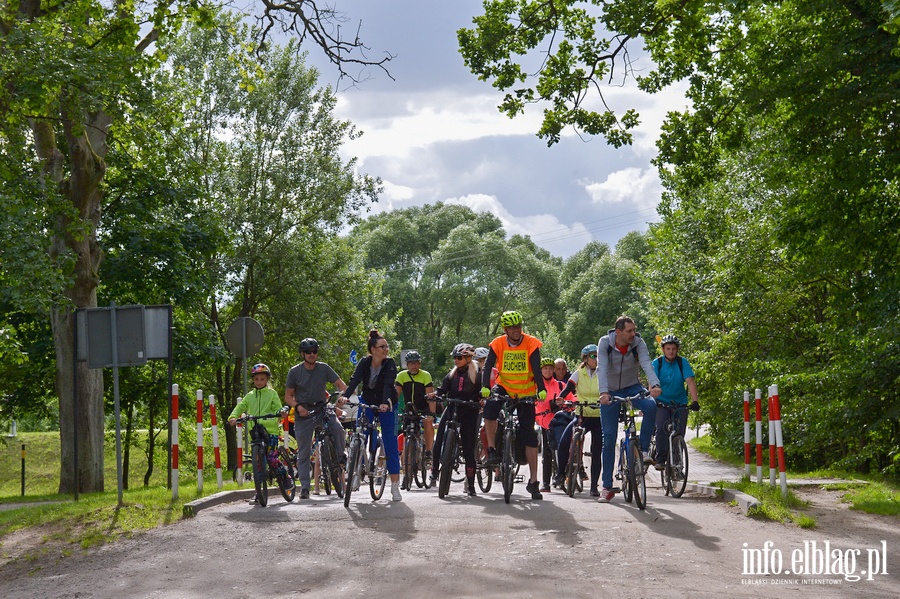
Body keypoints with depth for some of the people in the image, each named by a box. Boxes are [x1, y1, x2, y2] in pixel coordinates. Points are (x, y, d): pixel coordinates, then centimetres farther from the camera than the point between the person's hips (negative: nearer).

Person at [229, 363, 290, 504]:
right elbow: (240, 407, 6)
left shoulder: (272, 393, 7)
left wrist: (280, 413, -25)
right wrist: (233, 417, -14)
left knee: (271, 458, -15)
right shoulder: (250, 396, 16)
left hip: (271, 430, -4)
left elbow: (278, 408, -1)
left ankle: (287, 477, 9)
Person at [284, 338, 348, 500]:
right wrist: (298, 406, -18)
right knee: (303, 453, 0)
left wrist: (342, 397, -23)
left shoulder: (324, 368, -1)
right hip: (303, 414, 0)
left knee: (338, 428, -30)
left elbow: (340, 384, -2)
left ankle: (340, 456, -3)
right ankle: (304, 487, 7)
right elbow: (288, 396, 1)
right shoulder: (294, 372, -3)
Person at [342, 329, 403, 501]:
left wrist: (385, 403, -47)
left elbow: (389, 385, -30)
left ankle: (395, 486, 1)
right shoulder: (364, 363, -12)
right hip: (367, 404, 2)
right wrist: (345, 397, -43)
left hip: (386, 406, -2)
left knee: (391, 445, -3)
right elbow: (354, 381, -25)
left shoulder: (389, 364, -17)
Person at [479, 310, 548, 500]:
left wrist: (541, 389, -33)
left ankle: (533, 481, 4)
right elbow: (488, 366, -15)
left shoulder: (531, 344, -11)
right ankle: (492, 450, -17)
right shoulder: (498, 344, -7)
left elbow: (536, 369, -18)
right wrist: (485, 387, -32)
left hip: (526, 393, -1)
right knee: (490, 406, -33)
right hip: (504, 388, 1)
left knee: (529, 435, -2)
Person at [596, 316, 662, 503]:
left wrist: (655, 384, -48)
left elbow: (646, 364, -29)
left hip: (632, 387, 1)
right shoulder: (605, 343, -17)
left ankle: (644, 449, -15)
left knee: (651, 406, -33)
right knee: (609, 438, -2)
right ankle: (607, 487, 5)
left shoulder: (638, 343, -15)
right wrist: (603, 392, -44)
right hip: (610, 391, -1)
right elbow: (602, 368, -28)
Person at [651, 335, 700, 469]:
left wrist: (695, 401, -28)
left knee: (679, 433, -4)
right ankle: (660, 459, -11)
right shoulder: (657, 363, -7)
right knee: (661, 428, -22)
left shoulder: (682, 362, -5)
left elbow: (690, 381, -14)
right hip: (662, 402, -1)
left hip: (680, 403, 1)